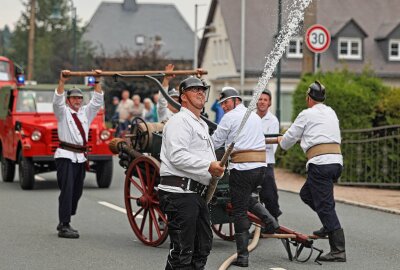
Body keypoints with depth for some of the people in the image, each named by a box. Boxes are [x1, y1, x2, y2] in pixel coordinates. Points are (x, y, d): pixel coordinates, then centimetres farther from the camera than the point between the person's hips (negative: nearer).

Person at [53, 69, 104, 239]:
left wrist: (97, 81, -1)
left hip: (81, 157, 6)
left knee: (77, 191, 9)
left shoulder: (86, 112, 16)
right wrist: (62, 82, -27)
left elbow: (97, 101, 9)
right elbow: (57, 101, -15)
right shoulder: (63, 112, 2)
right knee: (67, 190, -12)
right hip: (66, 156, -6)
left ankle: (64, 222, 22)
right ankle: (64, 226, -13)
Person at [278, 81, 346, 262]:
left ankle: (338, 251, -10)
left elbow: (289, 138, 8)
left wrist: (282, 141, 31)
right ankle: (330, 225, 12)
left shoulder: (307, 114, 1)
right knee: (306, 194, 22)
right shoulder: (331, 113, 20)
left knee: (325, 206, -6)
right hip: (336, 160, 7)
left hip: (320, 163, -7)